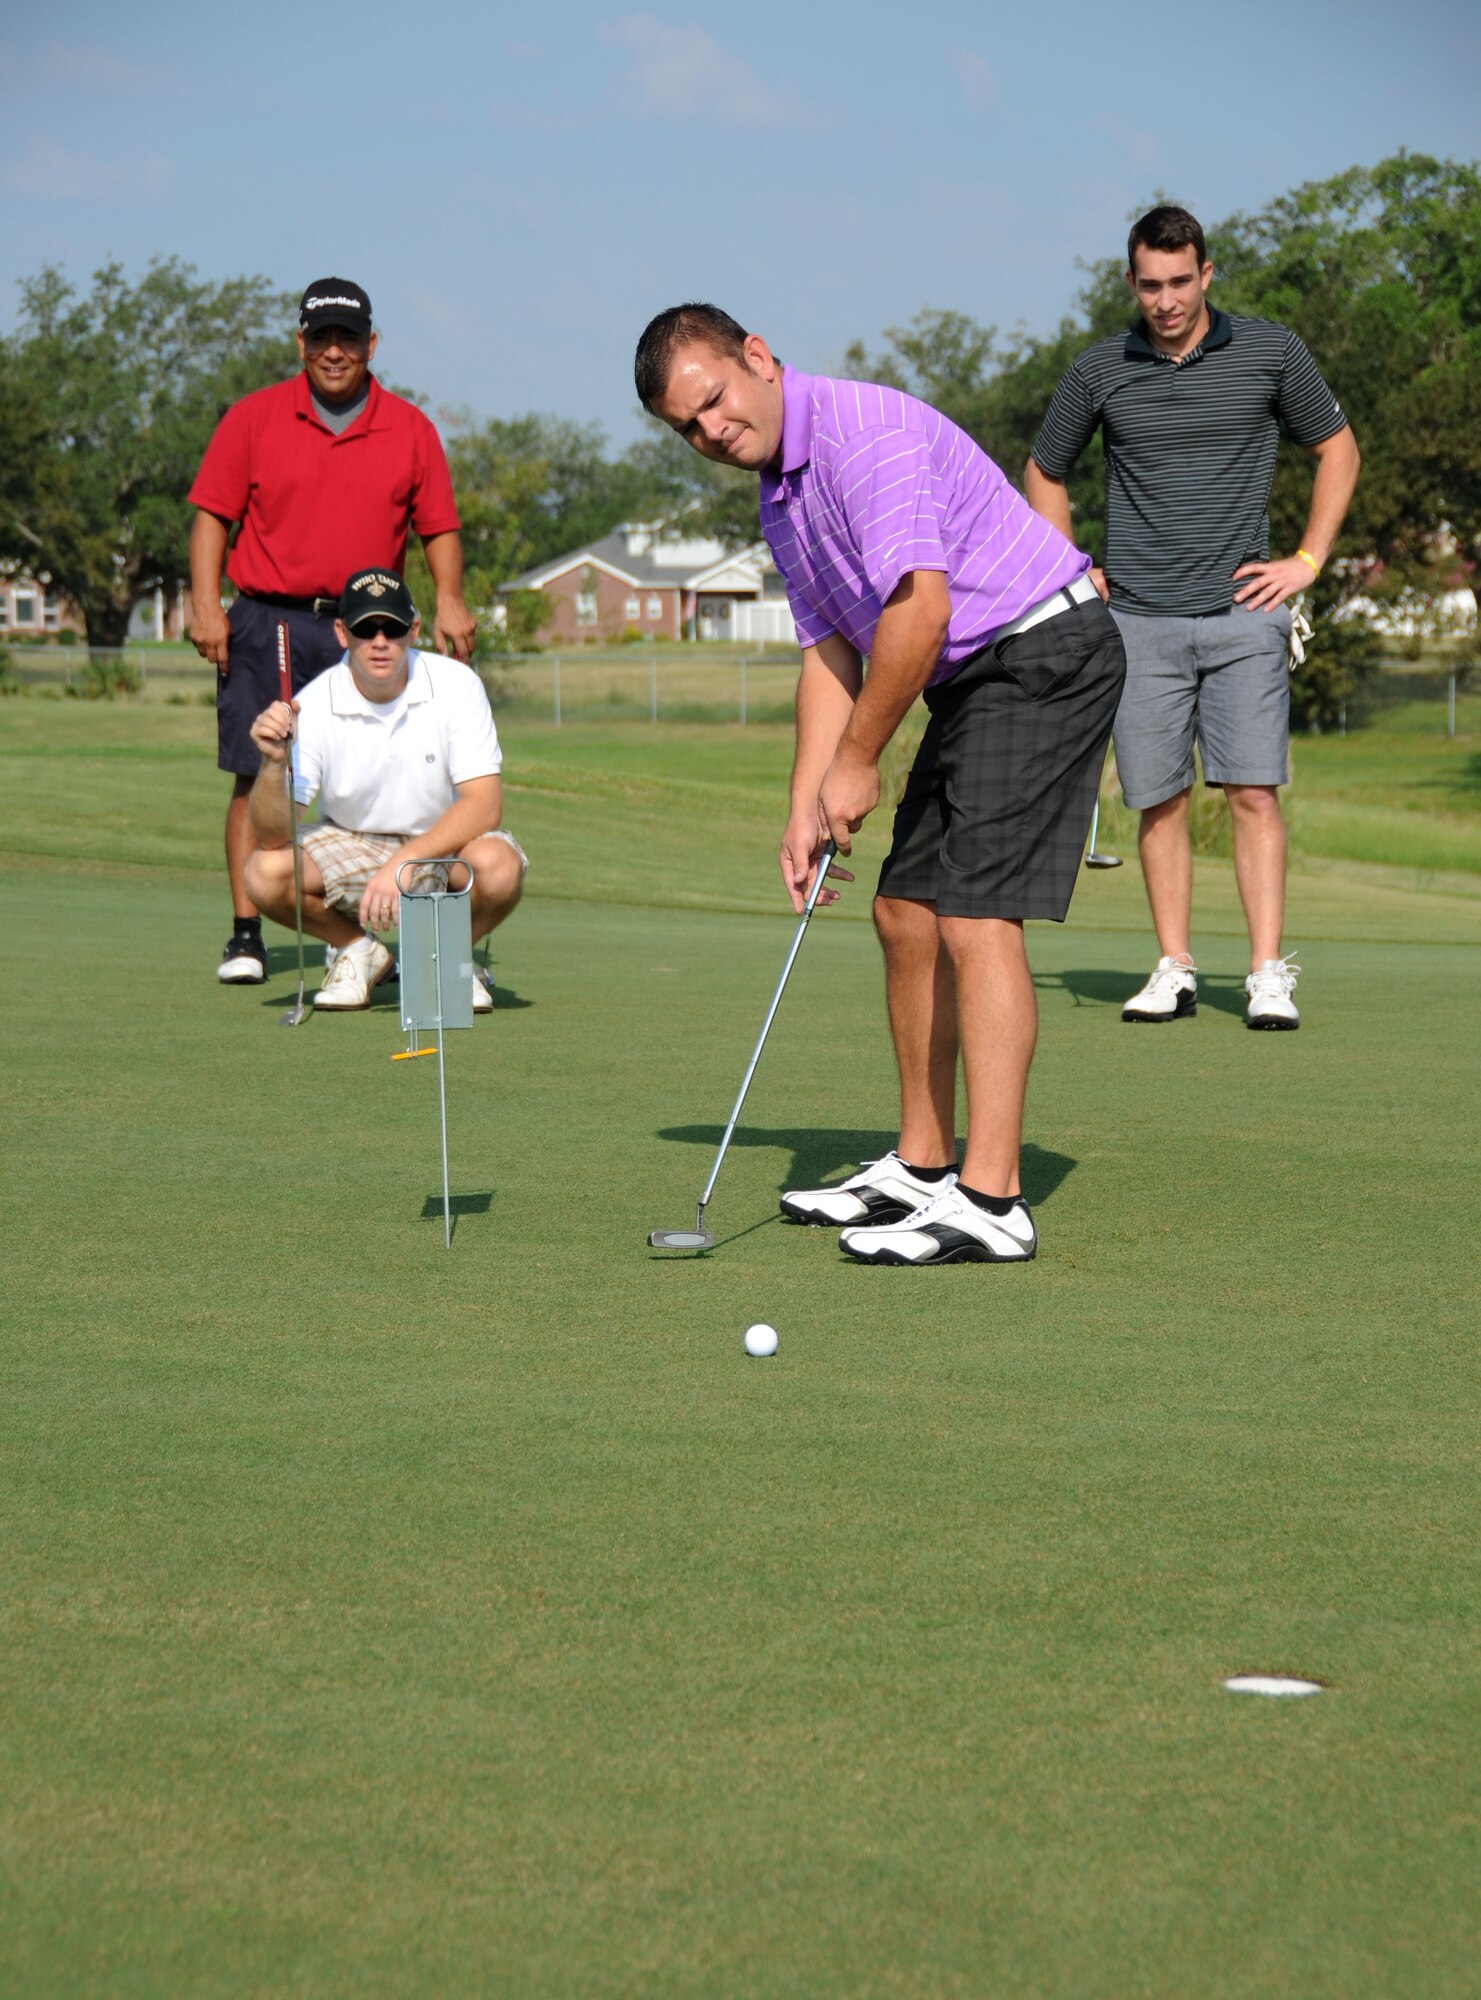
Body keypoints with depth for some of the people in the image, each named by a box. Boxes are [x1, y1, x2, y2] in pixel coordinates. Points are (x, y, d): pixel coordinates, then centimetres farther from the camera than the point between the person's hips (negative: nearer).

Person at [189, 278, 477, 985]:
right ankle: (245, 934, 1)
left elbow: (439, 527, 11)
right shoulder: (253, 418, 5)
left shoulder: (410, 430, 8)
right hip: (267, 622, -1)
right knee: (257, 779, -3)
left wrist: (449, 600, -4)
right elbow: (213, 514, 4)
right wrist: (204, 604, -6)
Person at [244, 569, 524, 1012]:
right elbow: (271, 836, -22)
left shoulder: (455, 685, -18)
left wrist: (404, 862, -36)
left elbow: (484, 804, -24)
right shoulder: (314, 705, -18)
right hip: (348, 850, 1)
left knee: (498, 866, -34)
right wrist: (273, 763, -42)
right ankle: (358, 951, 4)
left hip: (444, 844, -1)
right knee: (264, 872, -26)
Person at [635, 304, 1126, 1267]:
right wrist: (807, 809, 6)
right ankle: (922, 1168, 23)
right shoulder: (781, 498, 13)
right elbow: (832, 651, 16)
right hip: (975, 676, 11)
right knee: (907, 912, 13)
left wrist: (858, 761, -16)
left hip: (1048, 653, -11)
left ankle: (990, 1201, -17)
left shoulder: (863, 429, -20)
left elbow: (920, 608, -27)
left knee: (977, 917, -16)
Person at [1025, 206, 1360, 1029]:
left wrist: (1308, 560, 5)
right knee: (1160, 801, 2)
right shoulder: (1100, 371, 3)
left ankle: (1268, 975, -8)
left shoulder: (1271, 352, 0)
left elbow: (1338, 447, 13)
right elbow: (1044, 474, 18)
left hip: (1242, 613, -1)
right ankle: (1175, 970, 11)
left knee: (1253, 792, -9)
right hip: (1140, 621, 1)